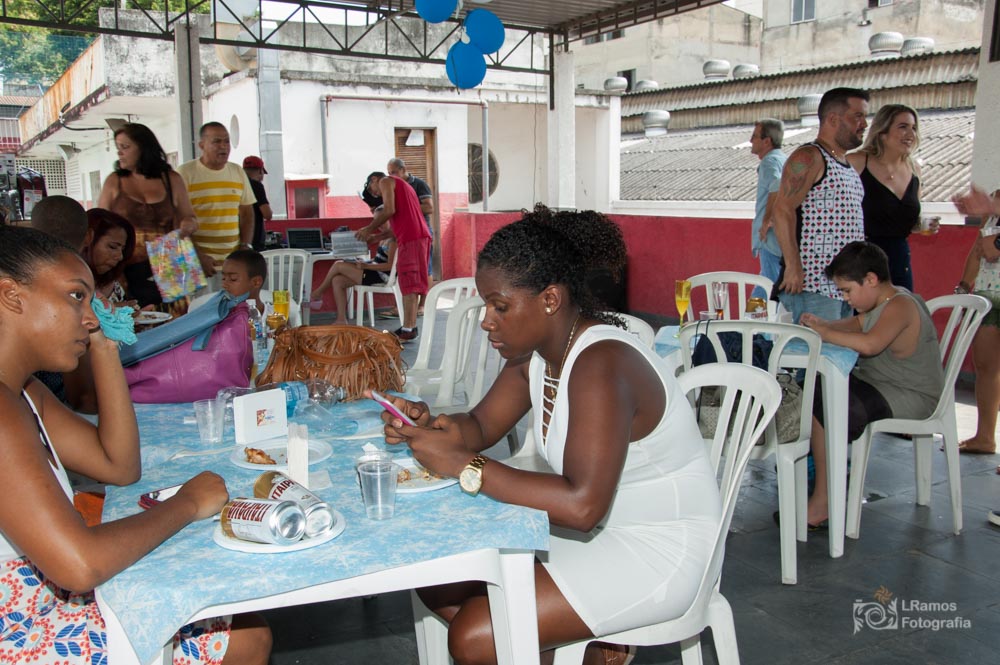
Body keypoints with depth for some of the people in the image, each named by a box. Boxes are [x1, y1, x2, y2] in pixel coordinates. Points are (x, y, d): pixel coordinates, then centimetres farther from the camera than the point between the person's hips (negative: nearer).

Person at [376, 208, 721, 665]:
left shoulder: (601, 365, -29)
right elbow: (481, 426, 8)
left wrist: (463, 466, -33)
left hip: (660, 548, -9)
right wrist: (426, 425, -14)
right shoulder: (535, 352, 0)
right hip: (596, 525, 9)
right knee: (438, 583, 5)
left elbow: (583, 504, -36)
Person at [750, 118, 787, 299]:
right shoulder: (786, 160, 18)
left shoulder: (770, 161, -10)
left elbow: (777, 186, -30)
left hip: (772, 237, -9)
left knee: (771, 293, -6)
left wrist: (767, 220, -20)